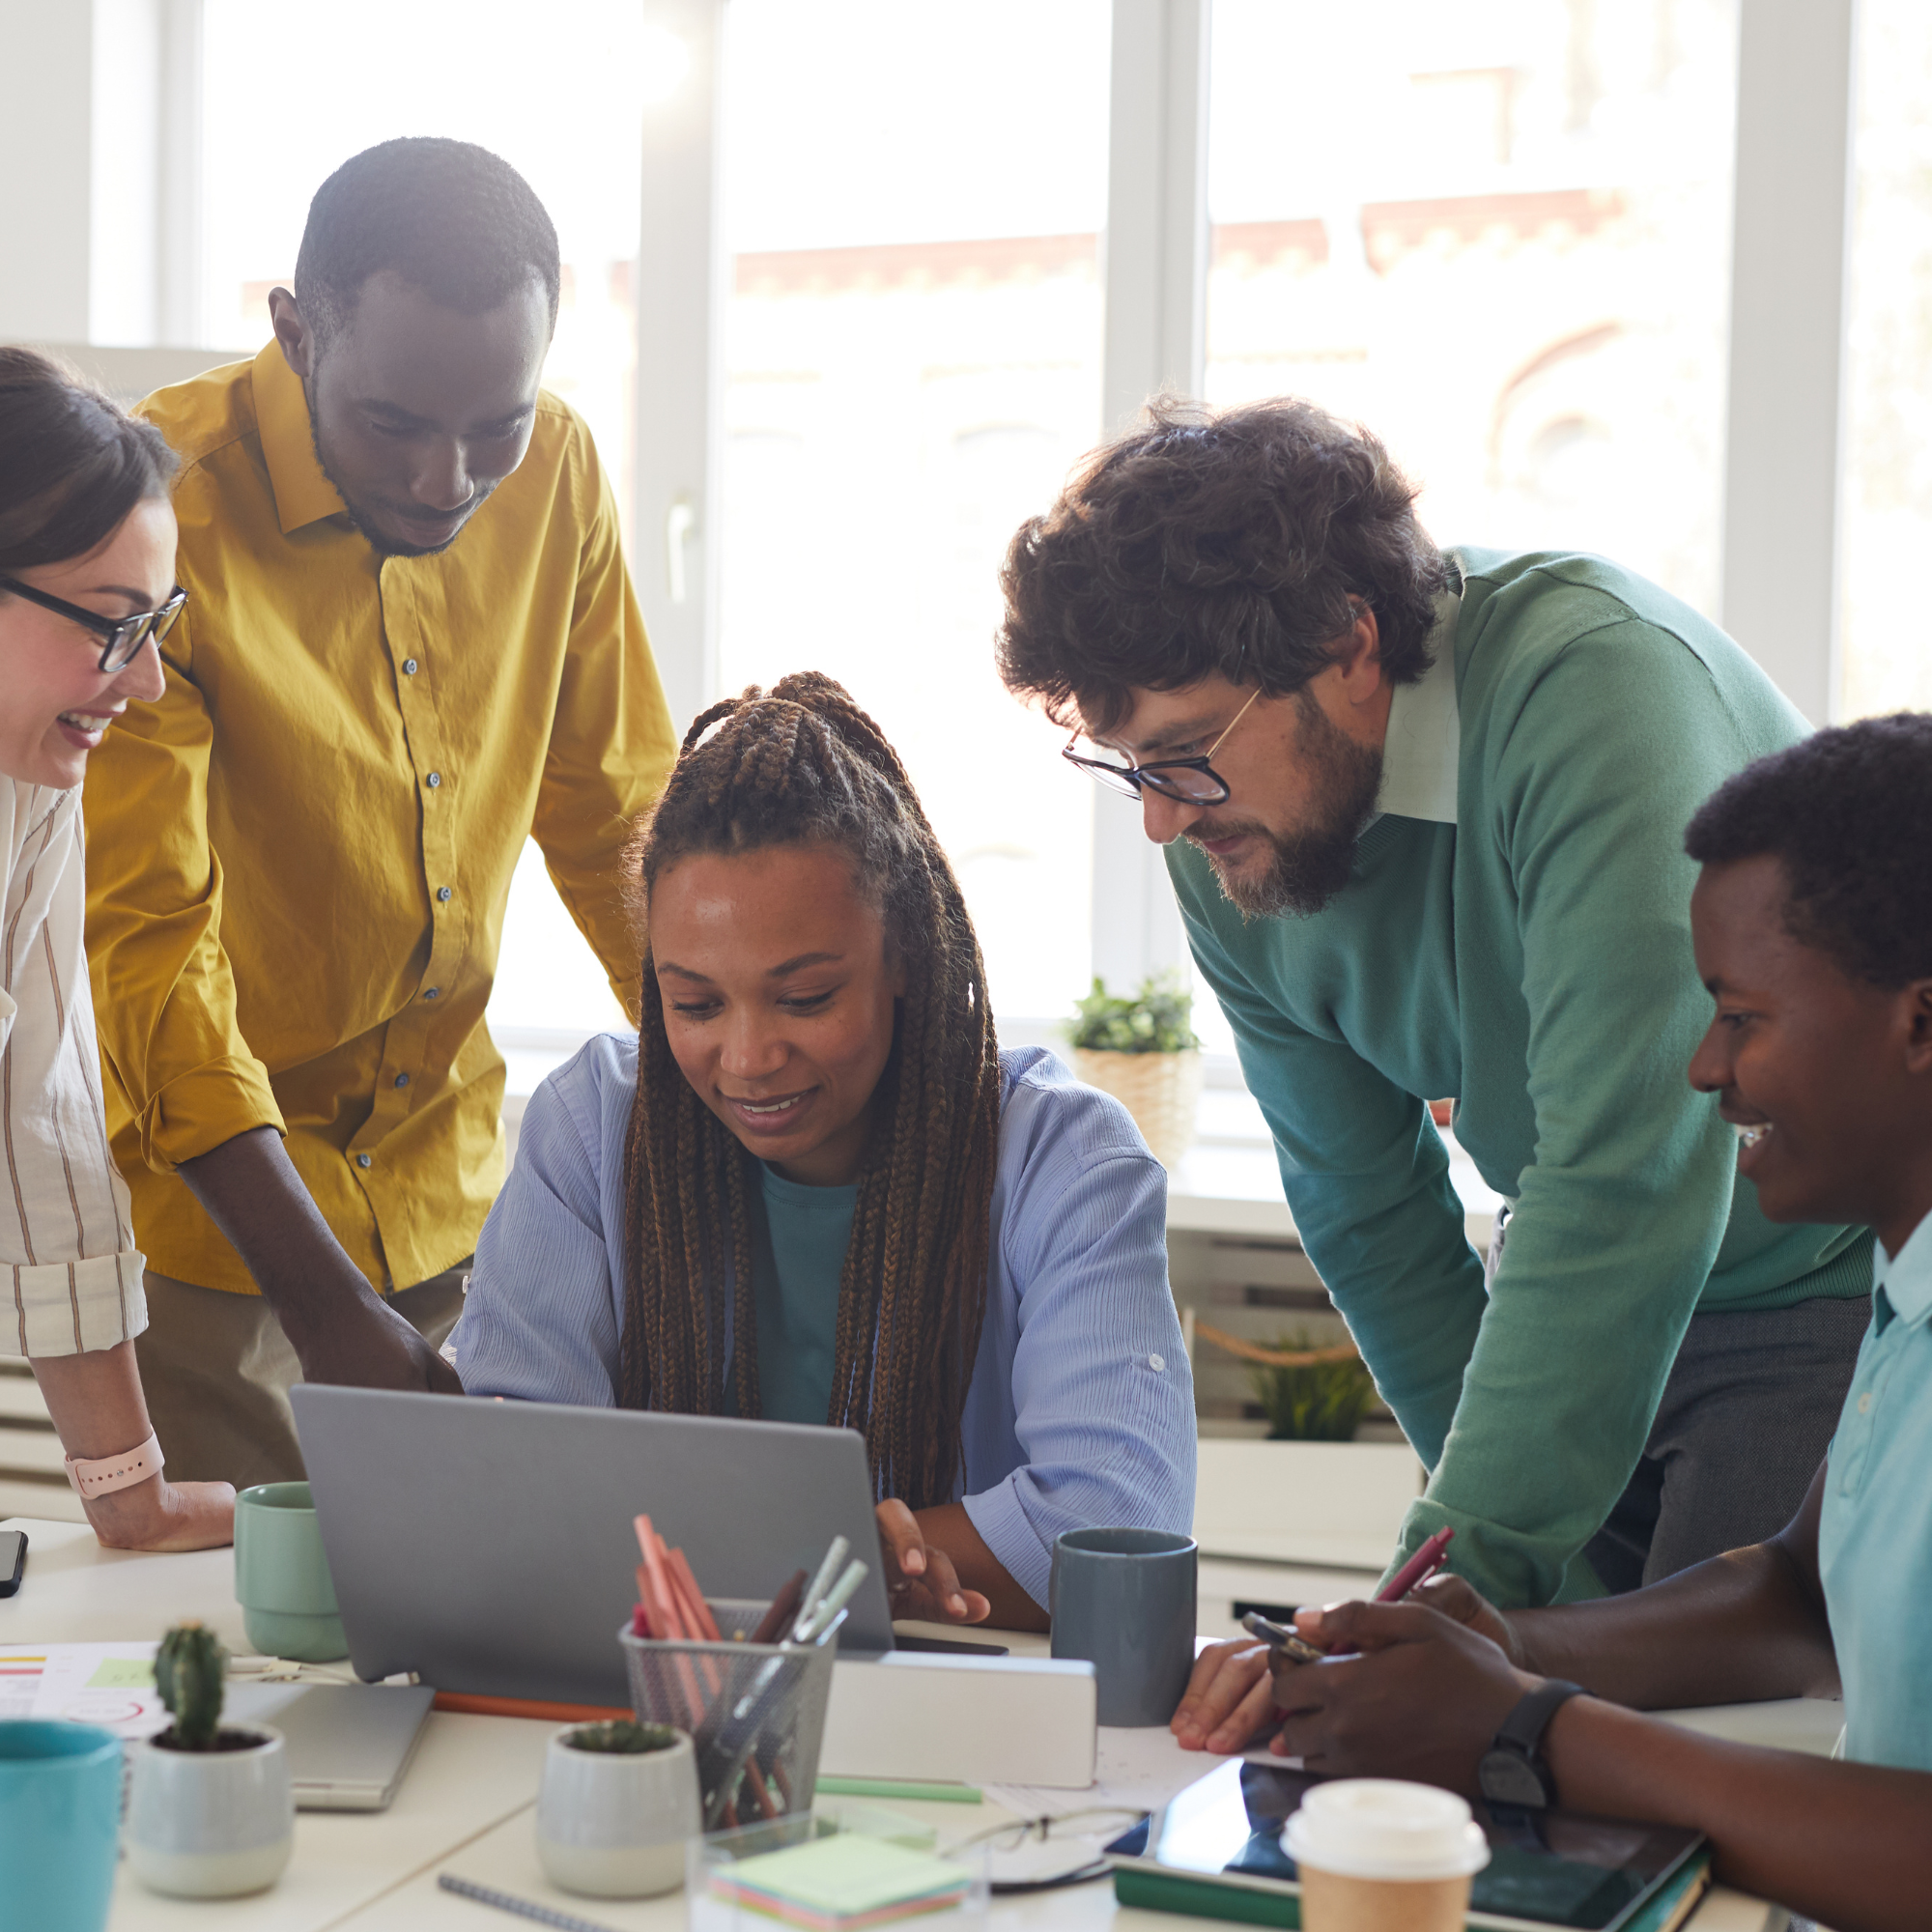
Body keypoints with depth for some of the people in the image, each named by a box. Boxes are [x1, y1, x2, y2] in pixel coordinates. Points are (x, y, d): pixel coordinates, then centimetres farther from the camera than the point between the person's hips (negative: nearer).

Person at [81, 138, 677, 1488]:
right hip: (199, 1197, -4)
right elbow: (144, 951, -22)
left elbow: (618, 820, 9)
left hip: (447, 1186, 5)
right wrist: (333, 1311, -28)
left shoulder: (557, 475, -3)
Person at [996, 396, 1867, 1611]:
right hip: (1585, 1301, 6)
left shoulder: (1596, 682, -30)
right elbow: (1368, 1217, 2)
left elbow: (1623, 1186, -34)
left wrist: (1469, 1566, -35)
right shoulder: (1227, 845, -8)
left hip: (1834, 1279, -5)